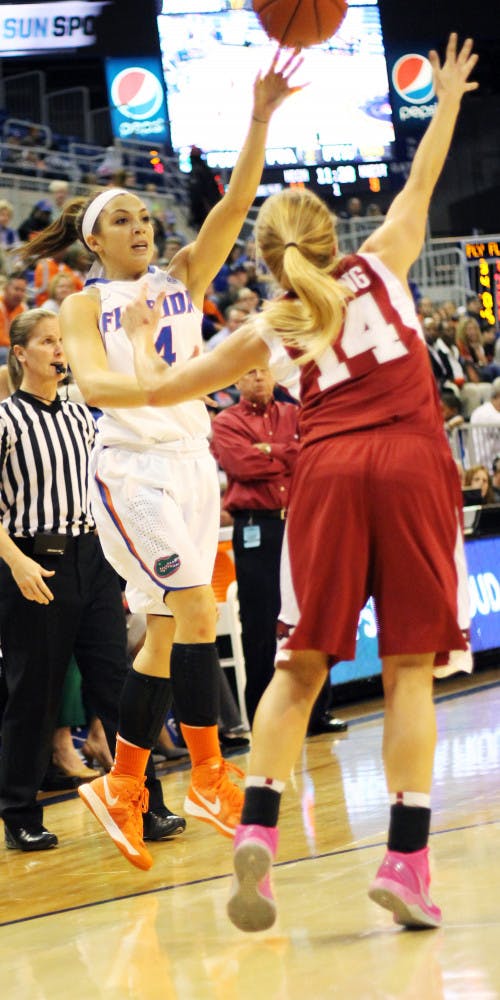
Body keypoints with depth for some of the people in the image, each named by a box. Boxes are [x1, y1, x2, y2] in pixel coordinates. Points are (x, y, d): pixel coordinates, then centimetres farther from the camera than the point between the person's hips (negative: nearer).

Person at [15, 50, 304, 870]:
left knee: (166, 635, 7)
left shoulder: (184, 281, 10)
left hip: (192, 459, 5)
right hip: (132, 467, -5)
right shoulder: (84, 307, 0)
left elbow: (235, 204, -3)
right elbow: (92, 383, -16)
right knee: (195, 611, -17)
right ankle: (210, 778, -10)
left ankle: (121, 788, 16)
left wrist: (260, 121, -16)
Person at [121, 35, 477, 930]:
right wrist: (446, 101, 41)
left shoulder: (269, 328, 13)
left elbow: (159, 388, 17)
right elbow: (421, 183, 27)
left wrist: (142, 337, 38)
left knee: (303, 661, 8)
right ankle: (407, 859, -7)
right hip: (412, 461, 0)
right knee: (409, 666, -1)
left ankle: (257, 828, -9)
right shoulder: (378, 264, 13)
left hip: (328, 470, 1)